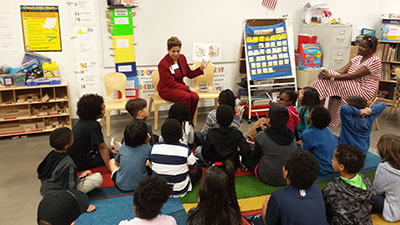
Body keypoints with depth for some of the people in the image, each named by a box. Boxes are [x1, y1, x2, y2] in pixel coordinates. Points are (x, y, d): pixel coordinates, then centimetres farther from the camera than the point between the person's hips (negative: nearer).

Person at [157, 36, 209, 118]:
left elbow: (189, 74, 13)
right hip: (166, 89, -6)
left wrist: (201, 68, -1)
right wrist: (188, 88, -20)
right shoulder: (163, 64, -16)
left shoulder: (182, 58, 4)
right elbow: (171, 84, -18)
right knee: (186, 96, -32)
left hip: (180, 86, 6)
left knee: (195, 97, -22)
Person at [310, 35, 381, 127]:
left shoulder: (375, 61, -11)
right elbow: (341, 71, 0)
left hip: (363, 92, -8)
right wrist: (327, 72, -20)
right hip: (351, 87, 8)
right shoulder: (358, 58, 13)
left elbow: (354, 75, -22)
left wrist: (332, 77, -31)